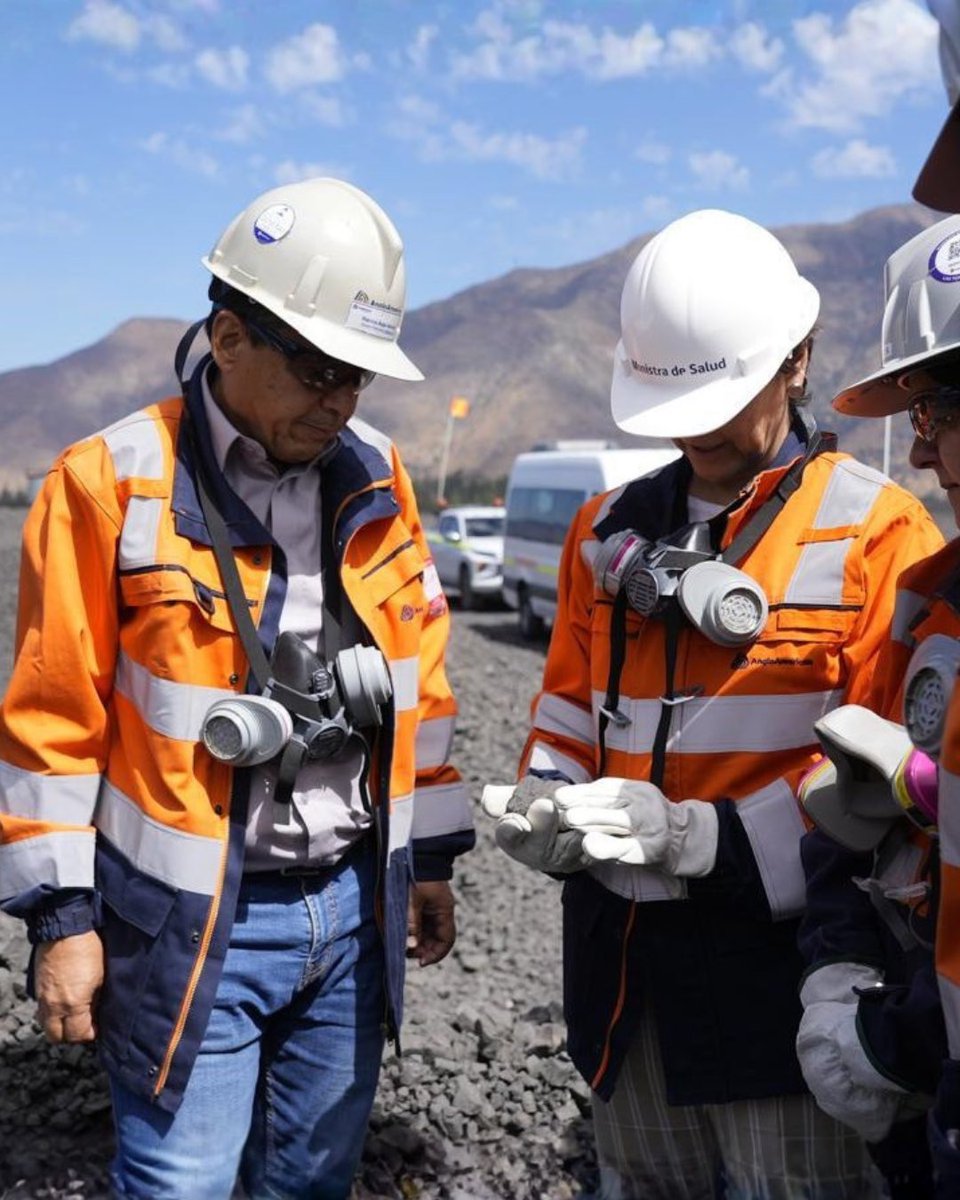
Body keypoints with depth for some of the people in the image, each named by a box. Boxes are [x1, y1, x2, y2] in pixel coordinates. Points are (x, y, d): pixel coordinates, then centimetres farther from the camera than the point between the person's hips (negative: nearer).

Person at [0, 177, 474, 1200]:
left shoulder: (377, 480, 5)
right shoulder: (111, 484, -10)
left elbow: (420, 681, 12)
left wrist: (430, 856, 14)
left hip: (354, 906, 5)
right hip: (192, 922, -4)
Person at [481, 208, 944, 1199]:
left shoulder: (879, 532, -8)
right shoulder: (612, 526, 10)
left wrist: (704, 837, -22)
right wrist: (545, 810, -5)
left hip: (779, 942, -5)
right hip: (619, 947, 6)